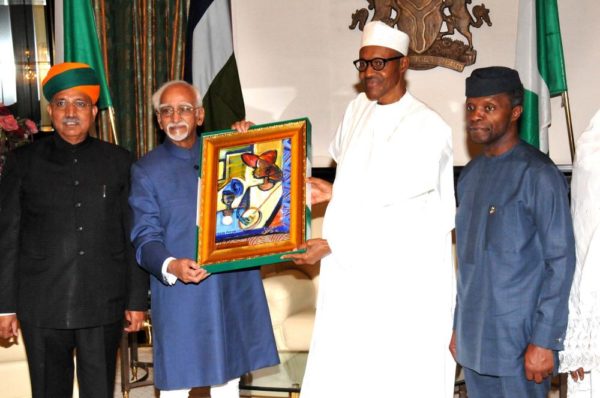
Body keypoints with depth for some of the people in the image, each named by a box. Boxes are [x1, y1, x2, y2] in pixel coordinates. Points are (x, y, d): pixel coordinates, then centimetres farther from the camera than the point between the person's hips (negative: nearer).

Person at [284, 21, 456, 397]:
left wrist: (334, 245, -16)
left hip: (404, 279, -6)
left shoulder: (429, 128, -12)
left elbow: (400, 214, -17)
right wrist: (337, 192, 2)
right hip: (351, 271, 6)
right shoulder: (356, 111, 9)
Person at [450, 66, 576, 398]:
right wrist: (458, 325, 15)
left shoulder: (538, 174, -12)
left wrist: (544, 341, -16)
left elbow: (561, 261, -13)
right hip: (473, 339, 6)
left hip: (519, 341, -6)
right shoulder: (470, 174, 9)